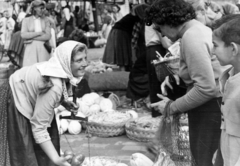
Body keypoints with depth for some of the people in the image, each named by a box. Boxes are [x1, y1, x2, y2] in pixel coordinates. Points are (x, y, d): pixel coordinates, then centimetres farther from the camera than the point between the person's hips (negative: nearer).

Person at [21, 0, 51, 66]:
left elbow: (48, 36, -1)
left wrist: (32, 38, -8)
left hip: (43, 48, 1)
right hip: (31, 49, -1)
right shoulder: (26, 20, 9)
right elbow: (23, 35, -5)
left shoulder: (45, 20, 11)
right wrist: (39, 33, -7)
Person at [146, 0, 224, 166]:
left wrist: (171, 107, -16)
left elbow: (206, 88, -26)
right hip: (212, 106, 10)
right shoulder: (200, 28, 11)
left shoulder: (191, 37, -20)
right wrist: (177, 77, 4)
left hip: (208, 108, -10)